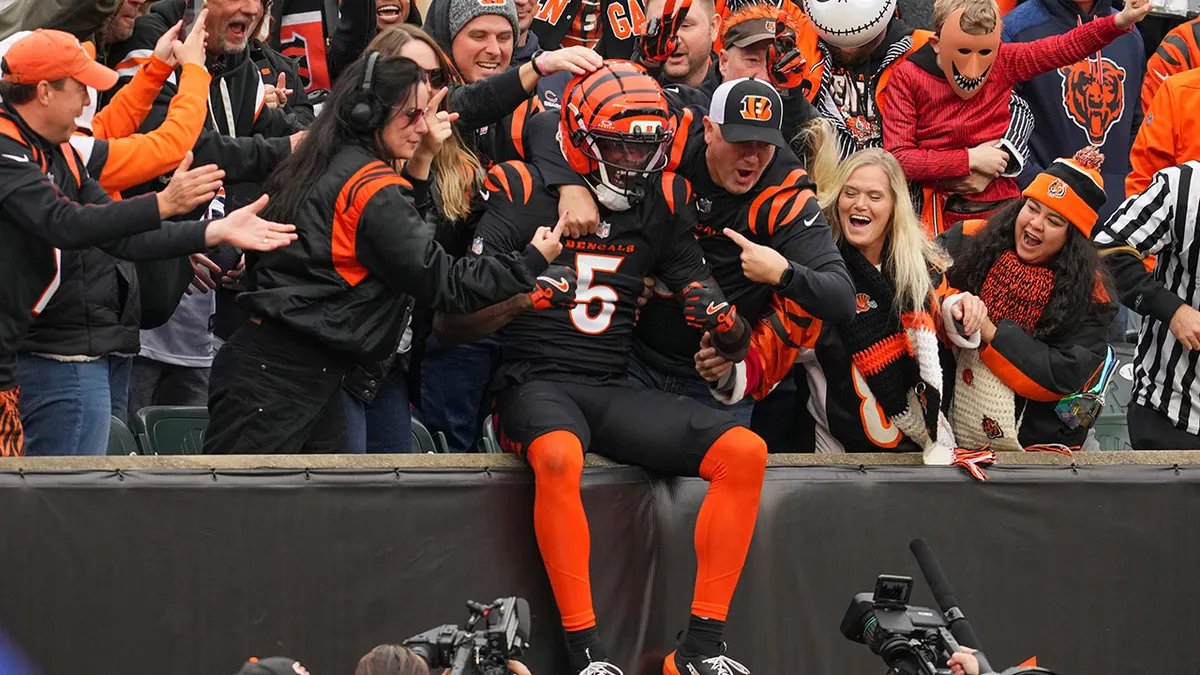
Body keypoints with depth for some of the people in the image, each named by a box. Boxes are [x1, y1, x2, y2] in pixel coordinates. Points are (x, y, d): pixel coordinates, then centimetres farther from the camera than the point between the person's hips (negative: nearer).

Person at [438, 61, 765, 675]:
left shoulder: (662, 203, 10)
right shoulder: (526, 194, -4)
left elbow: (698, 295, 13)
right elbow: (452, 318, -8)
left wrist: (727, 327, -12)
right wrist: (518, 299, -28)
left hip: (613, 392, 5)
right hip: (535, 381, -5)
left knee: (744, 453, -16)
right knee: (559, 456, -40)